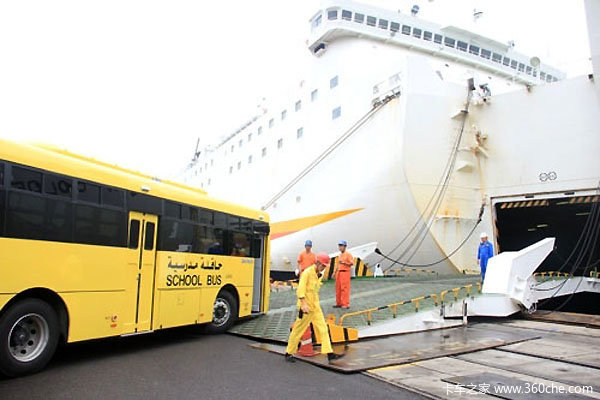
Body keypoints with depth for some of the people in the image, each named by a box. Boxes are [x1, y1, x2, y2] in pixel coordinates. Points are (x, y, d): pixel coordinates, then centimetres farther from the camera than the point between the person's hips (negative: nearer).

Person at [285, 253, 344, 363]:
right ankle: (289, 353, 16)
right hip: (306, 307, -8)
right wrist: (304, 304, -29)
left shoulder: (319, 275, 12)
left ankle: (329, 353, 2)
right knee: (298, 330, 2)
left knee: (323, 329, 2)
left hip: (316, 307, 8)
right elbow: (300, 289, -21)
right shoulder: (307, 272, -14)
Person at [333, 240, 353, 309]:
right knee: (338, 288, 9)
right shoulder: (339, 255, 18)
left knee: (345, 288, -9)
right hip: (339, 272, 8)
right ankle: (339, 303, 18)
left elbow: (352, 263, -13)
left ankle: (346, 304, -6)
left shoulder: (348, 254, -5)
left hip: (345, 272, -8)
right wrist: (335, 272, 21)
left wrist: (344, 262, -20)